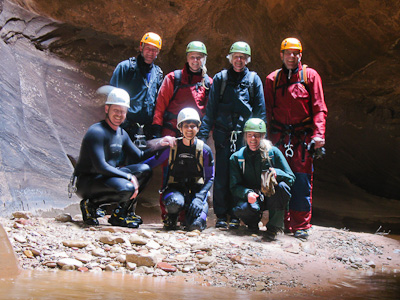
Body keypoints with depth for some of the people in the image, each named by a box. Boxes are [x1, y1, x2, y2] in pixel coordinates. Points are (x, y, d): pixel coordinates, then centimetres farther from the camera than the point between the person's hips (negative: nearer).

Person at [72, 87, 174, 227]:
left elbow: (140, 156, 16)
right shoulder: (96, 132, -18)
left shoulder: (121, 134, 10)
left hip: (106, 177, 9)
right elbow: (100, 167, -25)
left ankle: (122, 214, 0)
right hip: (86, 182, -9)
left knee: (144, 170, -3)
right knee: (127, 188, -33)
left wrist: (159, 145, 1)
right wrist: (129, 176, -24)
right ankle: (91, 204, -8)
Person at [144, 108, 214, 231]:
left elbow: (210, 178, 1)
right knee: (175, 202, -38)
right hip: (175, 189, 0)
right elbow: (150, 163, 6)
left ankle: (203, 207, 12)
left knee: (195, 225, -25)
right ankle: (172, 216, 1)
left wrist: (199, 197, -15)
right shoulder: (172, 147, -2)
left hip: (196, 190, 0)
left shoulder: (204, 150, -2)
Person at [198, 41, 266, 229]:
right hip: (223, 134, 0)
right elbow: (210, 108, 6)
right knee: (221, 176, -1)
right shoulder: (220, 78, 9)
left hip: (245, 135, 0)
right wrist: (203, 133, -2)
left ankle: (235, 215, 10)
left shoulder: (254, 79, 9)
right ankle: (221, 216, 7)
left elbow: (260, 110, 9)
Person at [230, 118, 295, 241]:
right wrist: (247, 193, -27)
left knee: (282, 186, -33)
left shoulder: (273, 152, -2)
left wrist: (277, 173, -27)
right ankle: (253, 223, 5)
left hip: (271, 197, 0)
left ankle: (274, 227, -16)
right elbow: (234, 187, -5)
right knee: (241, 209, -35)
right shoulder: (236, 158, 1)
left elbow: (291, 178, -5)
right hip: (250, 198, 0)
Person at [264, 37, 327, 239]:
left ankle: (301, 225, 4)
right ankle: (282, 222, 12)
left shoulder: (310, 76, 5)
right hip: (280, 137, 2)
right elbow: (268, 111, 13)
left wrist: (318, 134, -11)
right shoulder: (272, 79, 12)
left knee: (302, 182, -4)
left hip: (303, 137, -2)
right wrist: (269, 137, 4)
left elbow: (319, 108, 0)